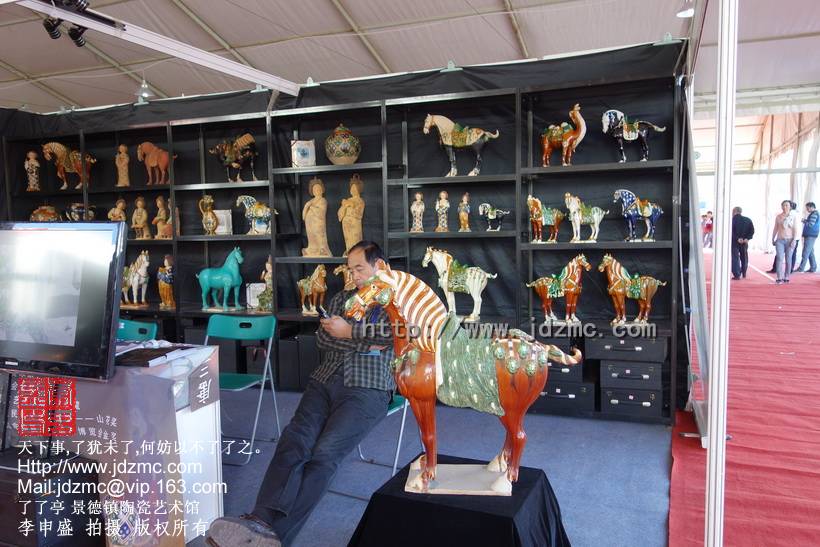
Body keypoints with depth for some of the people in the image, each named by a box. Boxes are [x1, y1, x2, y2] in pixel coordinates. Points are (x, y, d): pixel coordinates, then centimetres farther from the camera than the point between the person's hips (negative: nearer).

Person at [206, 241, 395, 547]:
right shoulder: (342, 299, 25)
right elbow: (323, 339, 11)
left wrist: (349, 332, -4)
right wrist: (367, 342, -3)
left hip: (367, 388, -4)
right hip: (325, 381, 4)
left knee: (324, 452, -26)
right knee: (293, 441, -23)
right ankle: (262, 520, -37)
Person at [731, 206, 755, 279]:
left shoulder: (732, 220, -7)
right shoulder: (748, 220, 7)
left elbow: (731, 232, -18)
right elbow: (752, 231, 0)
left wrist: (737, 238, -18)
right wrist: (747, 238, -8)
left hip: (734, 242, -4)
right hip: (744, 242, 4)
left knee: (735, 258, -2)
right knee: (744, 257, 19)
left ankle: (737, 275, -9)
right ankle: (744, 273, 31)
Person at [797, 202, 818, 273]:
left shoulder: (814, 214, -13)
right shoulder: (815, 214, 19)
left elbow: (810, 224, -19)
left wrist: (804, 221, -6)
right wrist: (805, 220, 8)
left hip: (810, 236, -10)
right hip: (810, 235, 10)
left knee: (805, 253, -9)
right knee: (810, 253, 13)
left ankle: (801, 268, -9)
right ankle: (813, 268, 16)